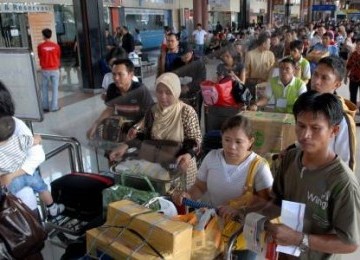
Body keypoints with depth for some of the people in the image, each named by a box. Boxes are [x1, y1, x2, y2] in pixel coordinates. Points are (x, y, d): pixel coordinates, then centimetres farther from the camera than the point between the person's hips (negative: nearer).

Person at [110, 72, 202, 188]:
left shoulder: (186, 112, -17)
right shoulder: (152, 111, -4)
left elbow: (195, 140, -13)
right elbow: (145, 136, 3)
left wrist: (188, 154, -34)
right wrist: (126, 145, -13)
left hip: (180, 167, -3)